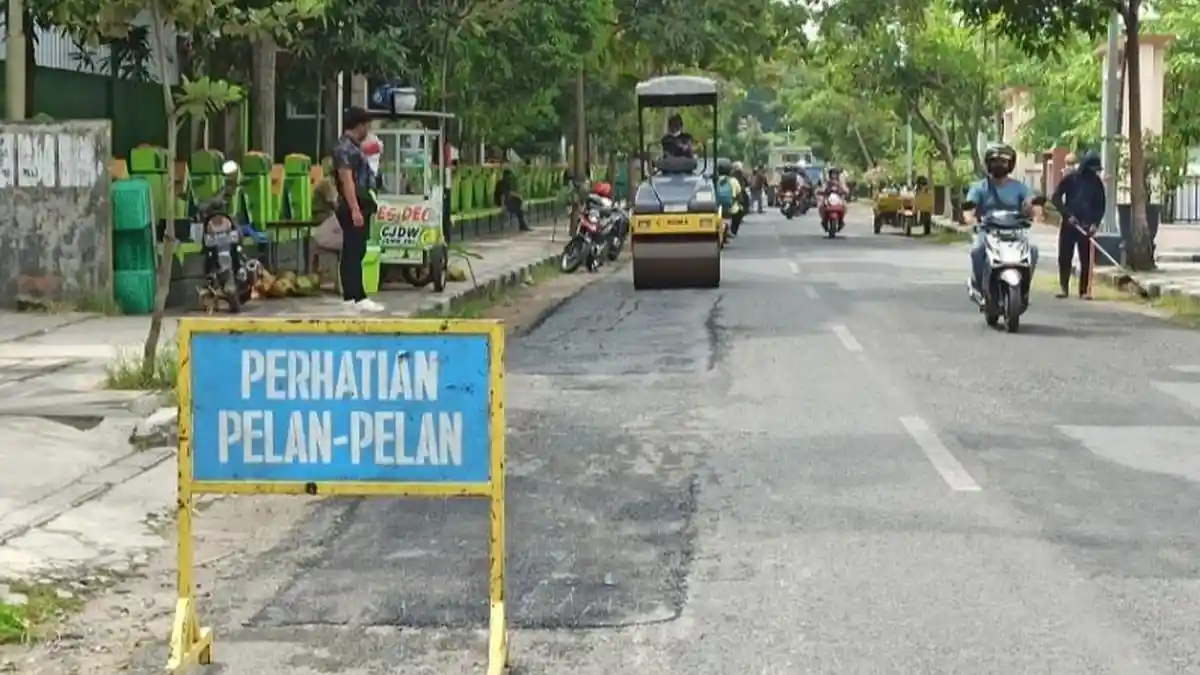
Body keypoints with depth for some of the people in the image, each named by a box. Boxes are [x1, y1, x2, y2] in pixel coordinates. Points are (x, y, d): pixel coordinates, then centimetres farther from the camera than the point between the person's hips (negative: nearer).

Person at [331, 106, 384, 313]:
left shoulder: (353, 146, 19)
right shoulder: (345, 147, -13)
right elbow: (346, 179, -21)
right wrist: (354, 209, -27)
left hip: (359, 207, 11)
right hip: (353, 208, -11)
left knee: (352, 252, 11)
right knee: (354, 252, -12)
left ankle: (350, 296, 14)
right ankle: (358, 298, -16)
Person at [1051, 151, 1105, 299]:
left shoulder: (1097, 182, 3)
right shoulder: (1070, 179, -2)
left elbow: (1101, 205, 6)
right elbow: (1056, 198, -3)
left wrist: (1095, 223, -9)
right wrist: (1068, 215, -14)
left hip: (1087, 225, 1)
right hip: (1068, 224, -1)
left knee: (1086, 259, -3)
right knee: (1064, 257, 0)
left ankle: (1084, 290, -2)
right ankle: (1064, 288, 8)